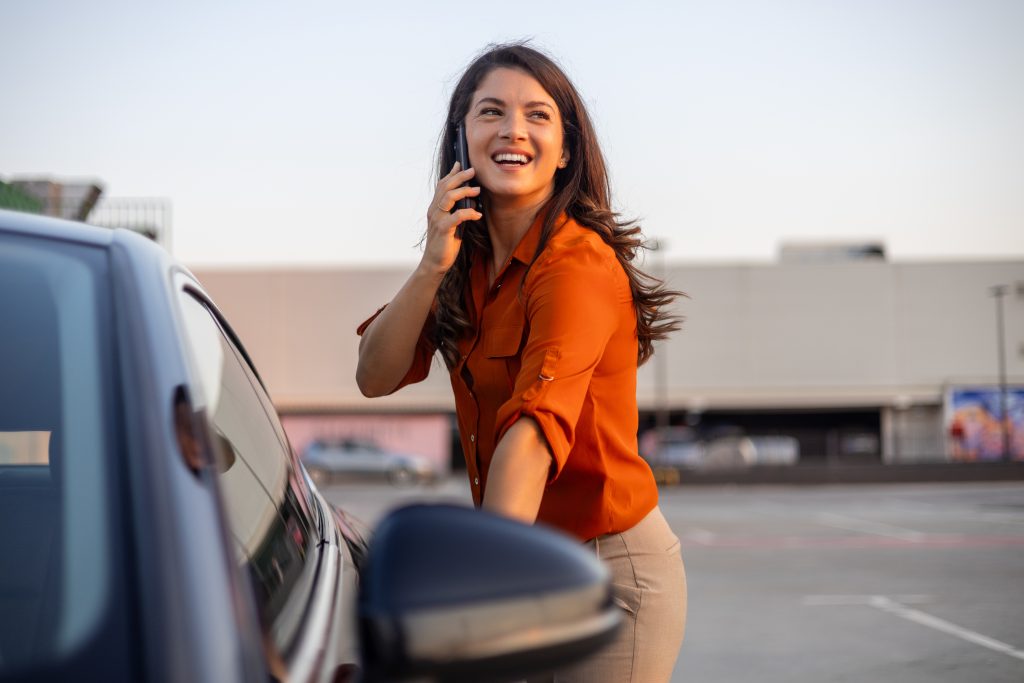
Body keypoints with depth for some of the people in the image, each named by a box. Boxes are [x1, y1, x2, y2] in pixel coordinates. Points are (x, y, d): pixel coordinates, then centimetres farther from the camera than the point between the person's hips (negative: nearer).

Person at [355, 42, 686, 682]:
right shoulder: (468, 259, 3)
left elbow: (531, 435, -34)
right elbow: (377, 377, -3)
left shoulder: (579, 265, -21)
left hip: (611, 573, -7)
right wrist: (431, 267, -18)